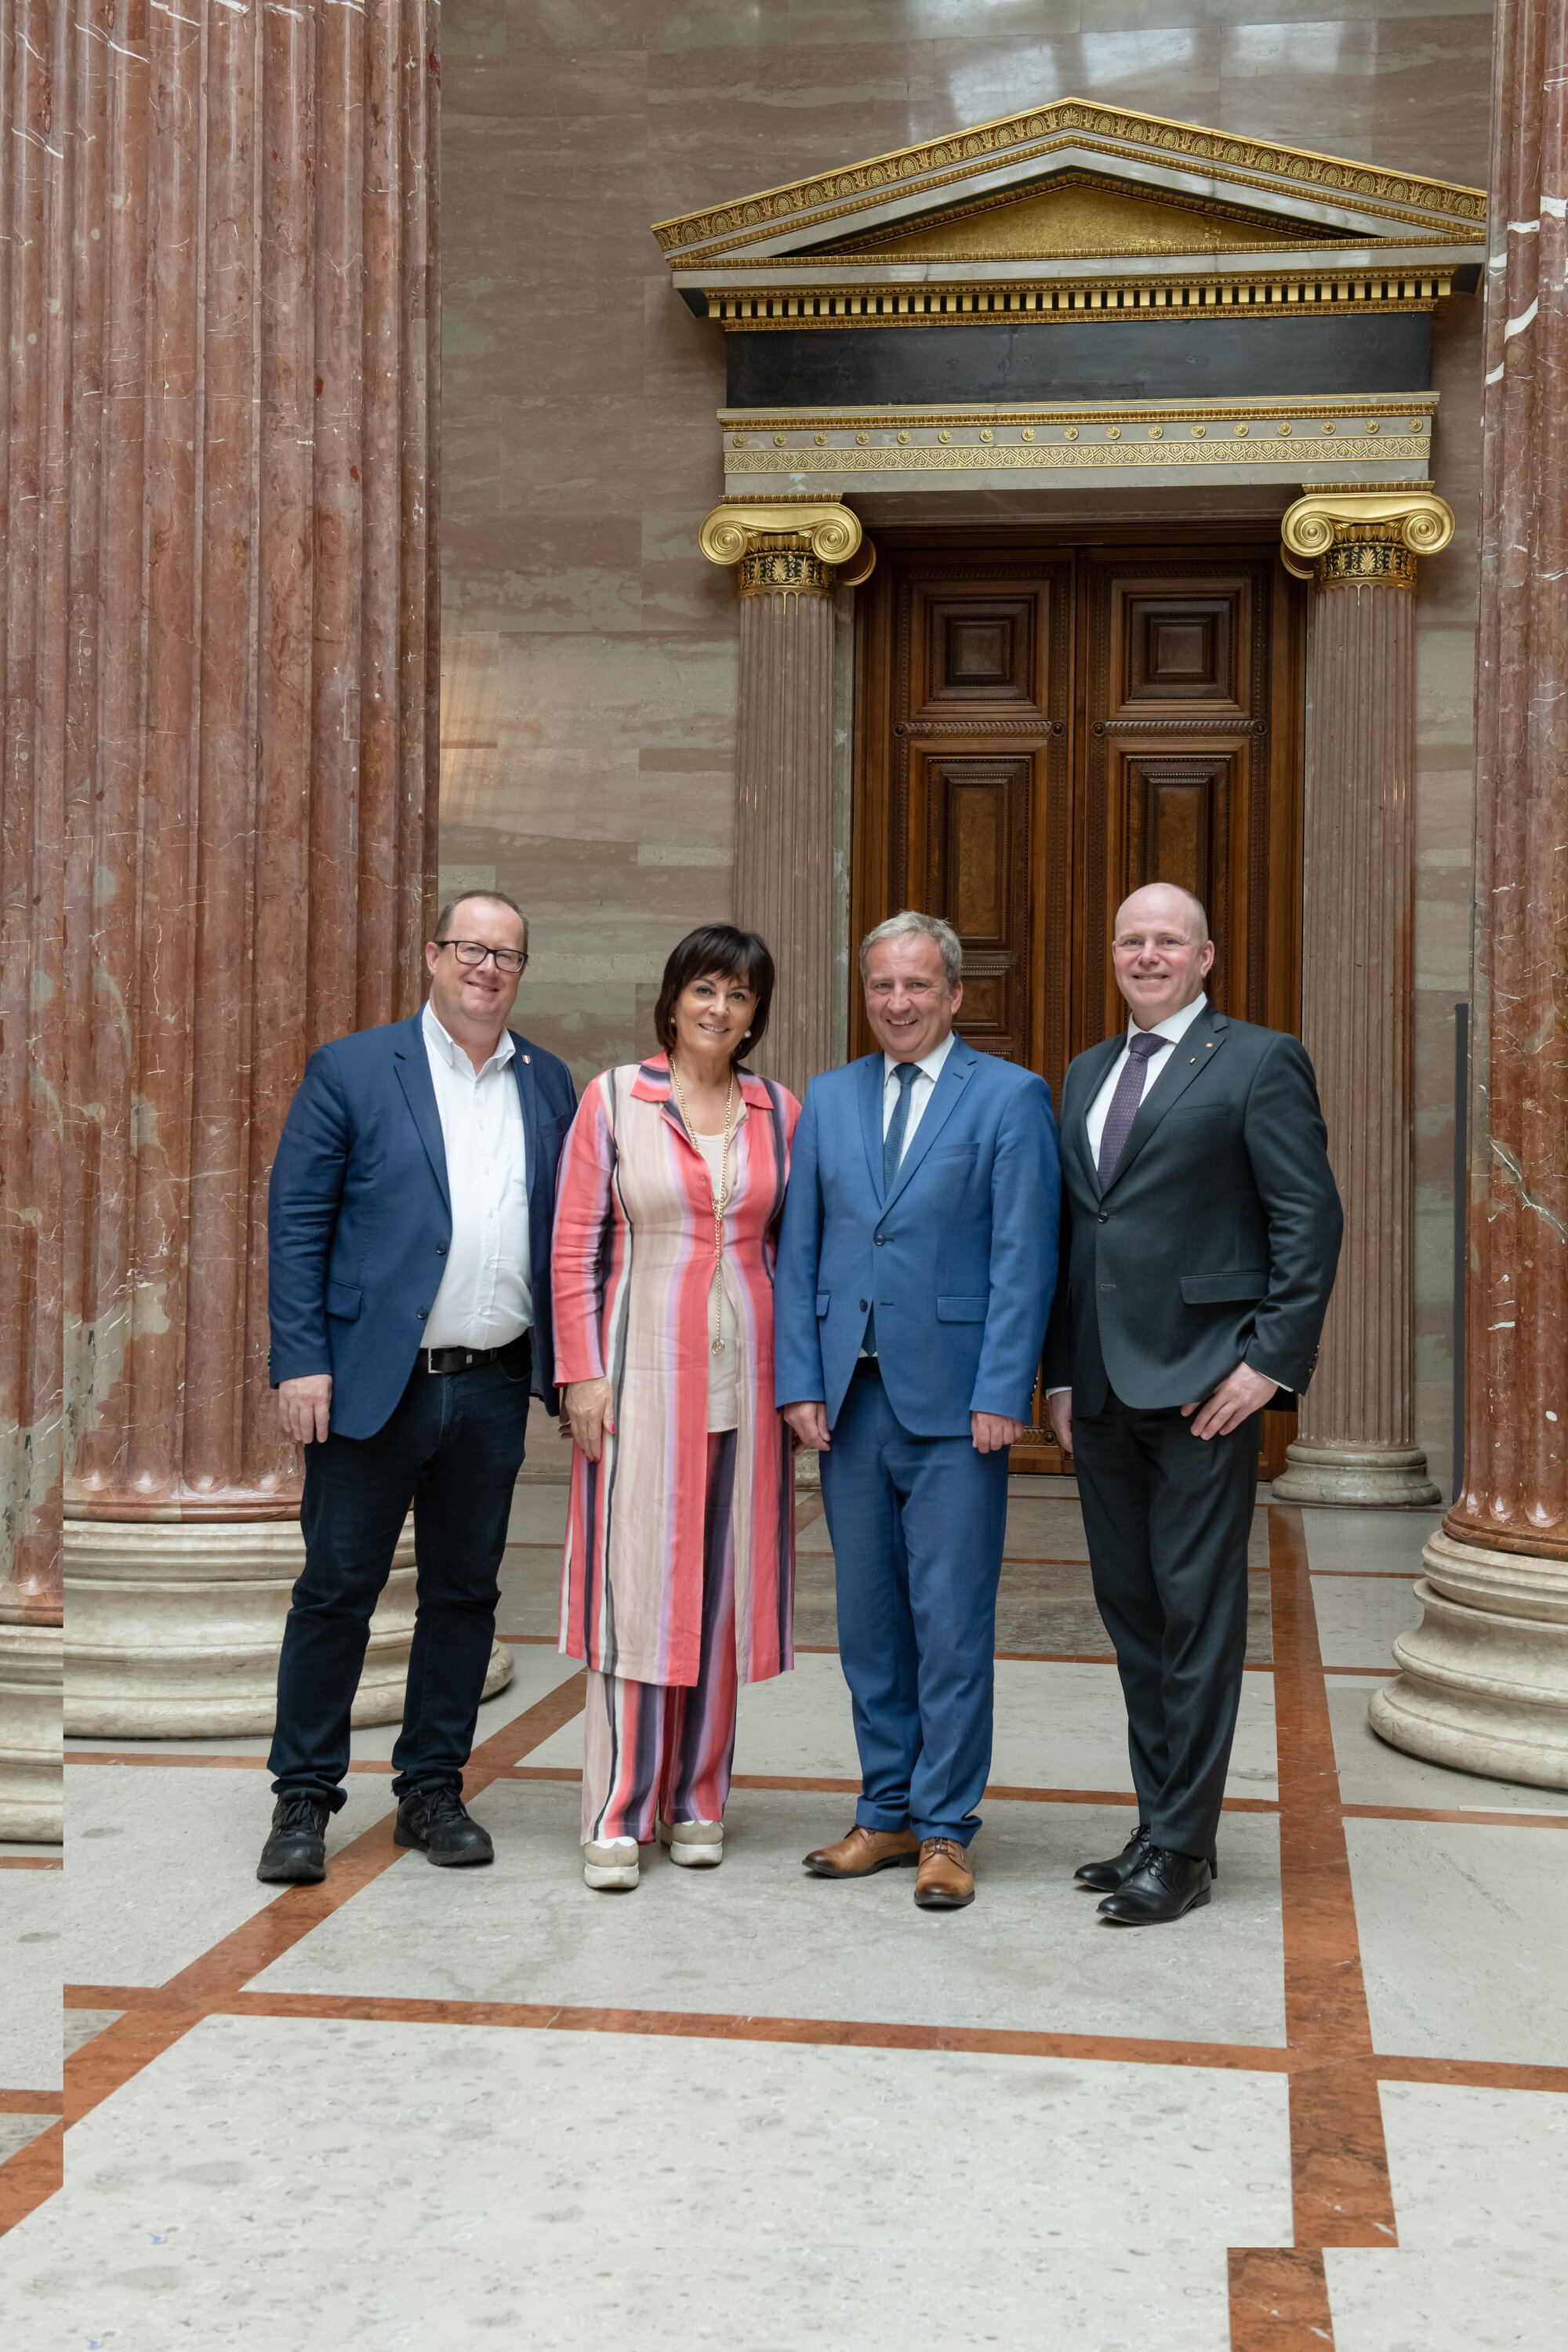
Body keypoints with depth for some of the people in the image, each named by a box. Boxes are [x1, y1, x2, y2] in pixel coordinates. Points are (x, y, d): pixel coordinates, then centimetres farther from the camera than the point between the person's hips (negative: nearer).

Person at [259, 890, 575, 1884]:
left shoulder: (550, 1085, 10)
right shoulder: (350, 1070, 0)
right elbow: (297, 1221, -4)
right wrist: (301, 1361, -11)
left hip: (495, 1387, 4)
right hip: (375, 1381, -3)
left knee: (466, 1593, 11)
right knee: (336, 1590, 3)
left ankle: (432, 1790, 23)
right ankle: (304, 1798, 15)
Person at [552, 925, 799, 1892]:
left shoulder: (780, 1112, 8)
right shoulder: (614, 1097, 0)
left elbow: (792, 1250, 12)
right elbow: (576, 1245, 0)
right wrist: (583, 1373, -6)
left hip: (744, 1375, 3)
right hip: (643, 1368, -3)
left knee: (723, 1584, 8)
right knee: (634, 1584, -4)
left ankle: (698, 1797, 20)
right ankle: (618, 1814, 3)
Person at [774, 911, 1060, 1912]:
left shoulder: (1011, 1097, -1)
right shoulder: (829, 1099, 12)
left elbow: (1025, 1259, -6)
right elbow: (798, 1252, 11)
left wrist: (1001, 1396, -13)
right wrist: (801, 1381, 3)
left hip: (954, 1403, -4)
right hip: (851, 1398, 5)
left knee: (952, 1624, -1)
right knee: (868, 1622, 11)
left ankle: (946, 1831, 10)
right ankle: (888, 1814, 23)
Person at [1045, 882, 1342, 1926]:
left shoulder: (1260, 1061, -2)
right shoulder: (1087, 1074, 17)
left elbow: (1311, 1218, -7)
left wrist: (1272, 1359, -14)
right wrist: (1059, 1372, 13)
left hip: (1202, 1385, -7)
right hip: (1101, 1390, 7)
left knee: (1199, 1614, -2)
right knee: (1131, 1609, 12)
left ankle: (1182, 1848, 6)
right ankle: (1162, 1824, 22)